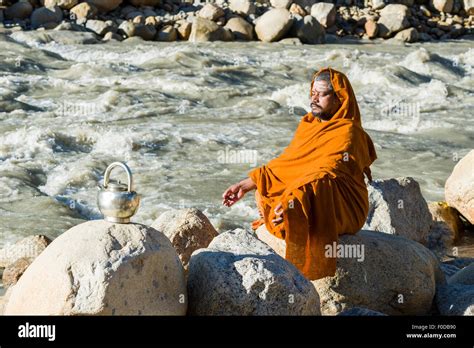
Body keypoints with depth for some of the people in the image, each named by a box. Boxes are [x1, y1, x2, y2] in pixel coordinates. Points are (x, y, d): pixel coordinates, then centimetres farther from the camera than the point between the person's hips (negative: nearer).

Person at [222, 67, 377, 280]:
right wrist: (247, 185, 4)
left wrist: (296, 197, -40)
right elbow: (285, 163, 14)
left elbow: (325, 175, -25)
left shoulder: (348, 133, -10)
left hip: (342, 209, -9)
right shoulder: (308, 125, 15)